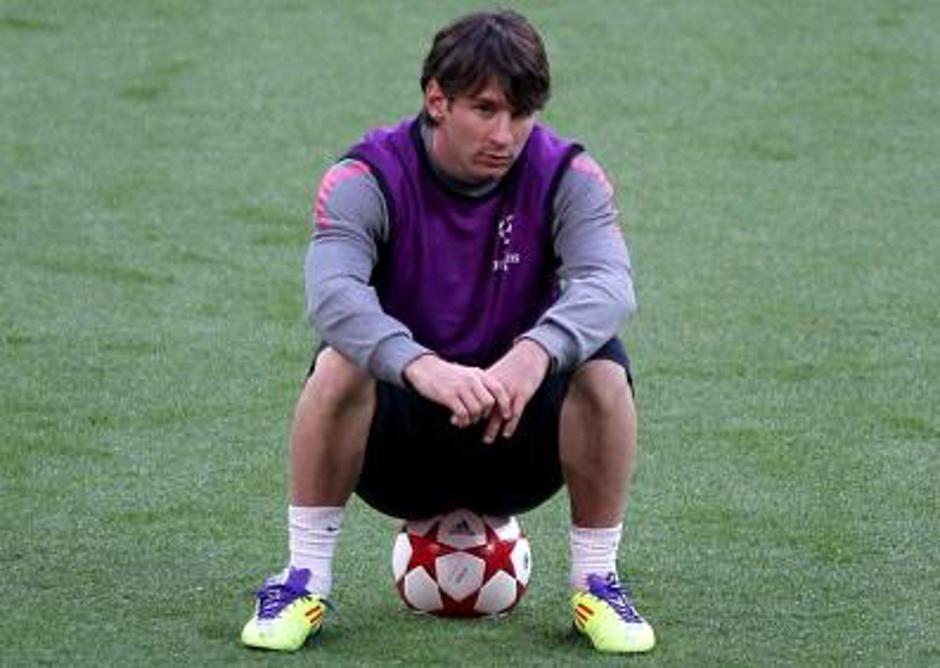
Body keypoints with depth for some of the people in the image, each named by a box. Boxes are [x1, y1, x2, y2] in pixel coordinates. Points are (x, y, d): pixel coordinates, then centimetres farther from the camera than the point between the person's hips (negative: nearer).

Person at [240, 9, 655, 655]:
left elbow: (608, 284, -28)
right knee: (341, 363, -32)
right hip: (397, 443, -1)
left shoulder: (566, 176, -9)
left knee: (604, 368, -28)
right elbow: (333, 291, -33)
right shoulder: (368, 177, -14)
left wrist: (536, 352, -51)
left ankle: (598, 583, -11)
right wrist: (421, 366, -53)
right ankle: (306, 578, -18)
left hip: (518, 432, 1)